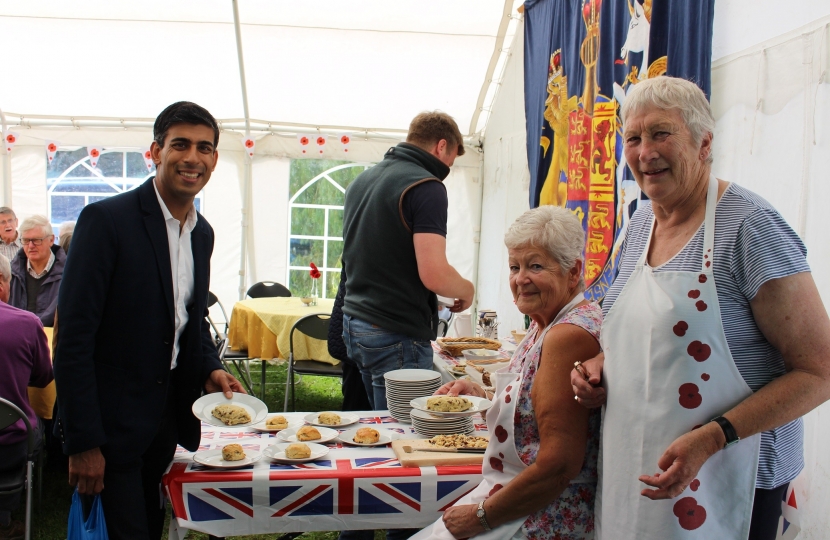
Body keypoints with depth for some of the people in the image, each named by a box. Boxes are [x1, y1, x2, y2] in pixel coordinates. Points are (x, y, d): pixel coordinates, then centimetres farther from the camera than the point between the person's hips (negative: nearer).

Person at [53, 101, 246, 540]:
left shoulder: (203, 233, 7)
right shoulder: (107, 220, -16)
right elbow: (73, 336, -19)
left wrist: (210, 368, 1)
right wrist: (83, 443, -20)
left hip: (168, 417, 7)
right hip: (111, 422, -7)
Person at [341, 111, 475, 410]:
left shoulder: (361, 180, 11)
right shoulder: (426, 187, -13)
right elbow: (434, 275, -22)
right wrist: (467, 290, -1)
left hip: (354, 321, 8)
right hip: (396, 335, -8)